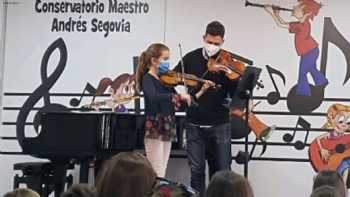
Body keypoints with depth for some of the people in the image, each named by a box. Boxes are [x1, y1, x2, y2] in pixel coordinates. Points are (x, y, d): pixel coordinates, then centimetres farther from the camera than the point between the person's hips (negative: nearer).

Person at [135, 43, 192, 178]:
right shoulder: (148, 79, -9)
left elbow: (178, 104, 11)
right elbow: (153, 97, -31)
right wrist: (179, 96, -36)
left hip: (167, 129, 7)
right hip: (154, 130, -7)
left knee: (161, 173, 9)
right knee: (157, 175, -8)